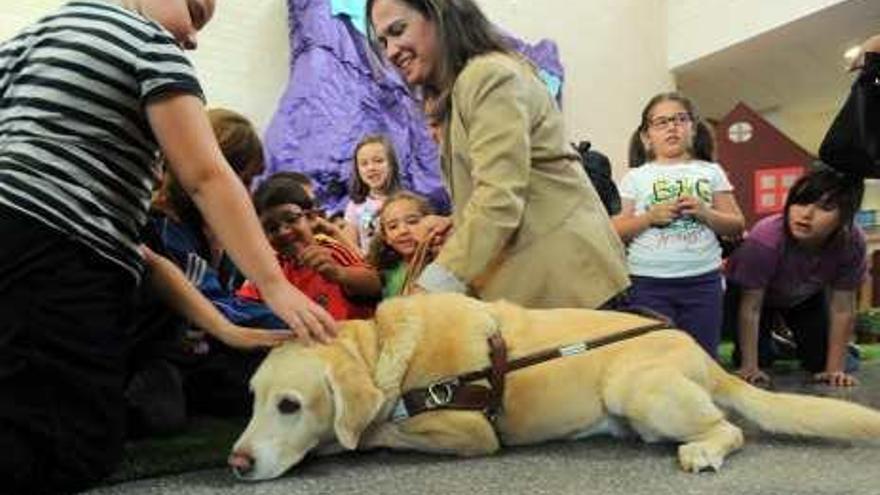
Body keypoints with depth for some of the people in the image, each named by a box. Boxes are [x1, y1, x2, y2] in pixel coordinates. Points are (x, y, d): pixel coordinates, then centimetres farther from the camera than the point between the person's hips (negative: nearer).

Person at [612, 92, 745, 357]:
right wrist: (649, 217, -12)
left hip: (703, 280, 2)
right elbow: (615, 232, 2)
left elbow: (737, 226, 9)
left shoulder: (711, 172, 10)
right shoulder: (635, 177, 6)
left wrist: (705, 213, -9)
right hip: (649, 282, -1)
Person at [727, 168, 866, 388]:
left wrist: (835, 369, -22)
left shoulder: (851, 242, -32)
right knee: (761, 359, -12)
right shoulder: (765, 240, -41)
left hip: (807, 296, 3)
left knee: (819, 361, -2)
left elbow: (842, 308, -23)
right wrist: (749, 367, -30)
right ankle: (768, 344, 24)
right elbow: (750, 308, -33)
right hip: (759, 293, -3)